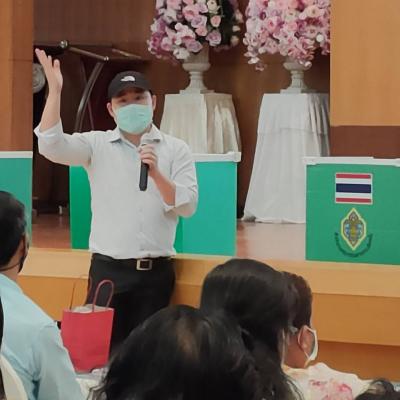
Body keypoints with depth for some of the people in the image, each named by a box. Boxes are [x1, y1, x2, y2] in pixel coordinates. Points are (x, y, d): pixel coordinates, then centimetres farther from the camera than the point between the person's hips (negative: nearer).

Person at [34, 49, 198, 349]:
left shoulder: (176, 149, 5)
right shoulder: (97, 144, 5)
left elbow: (188, 206, -4)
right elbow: (51, 146, -12)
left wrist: (156, 174, -19)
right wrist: (55, 91, -16)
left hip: (156, 271, 1)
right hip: (108, 269, 0)